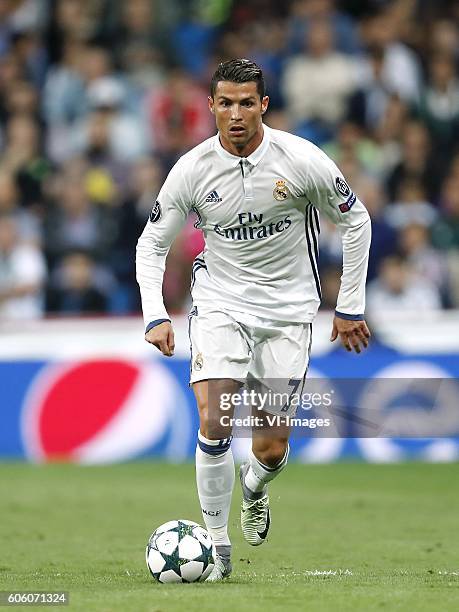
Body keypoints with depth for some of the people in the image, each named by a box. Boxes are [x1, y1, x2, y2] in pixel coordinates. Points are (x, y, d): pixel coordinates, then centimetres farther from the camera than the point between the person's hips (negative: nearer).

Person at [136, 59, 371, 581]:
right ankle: (217, 544, -5)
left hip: (288, 310, 0)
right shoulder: (192, 169, -10)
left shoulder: (301, 161, -14)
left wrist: (350, 307, 2)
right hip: (221, 303, 0)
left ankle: (253, 486, 36)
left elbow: (355, 221, 1)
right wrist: (155, 316, -12)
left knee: (272, 449, -2)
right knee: (213, 420, -21)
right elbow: (151, 244, 1)